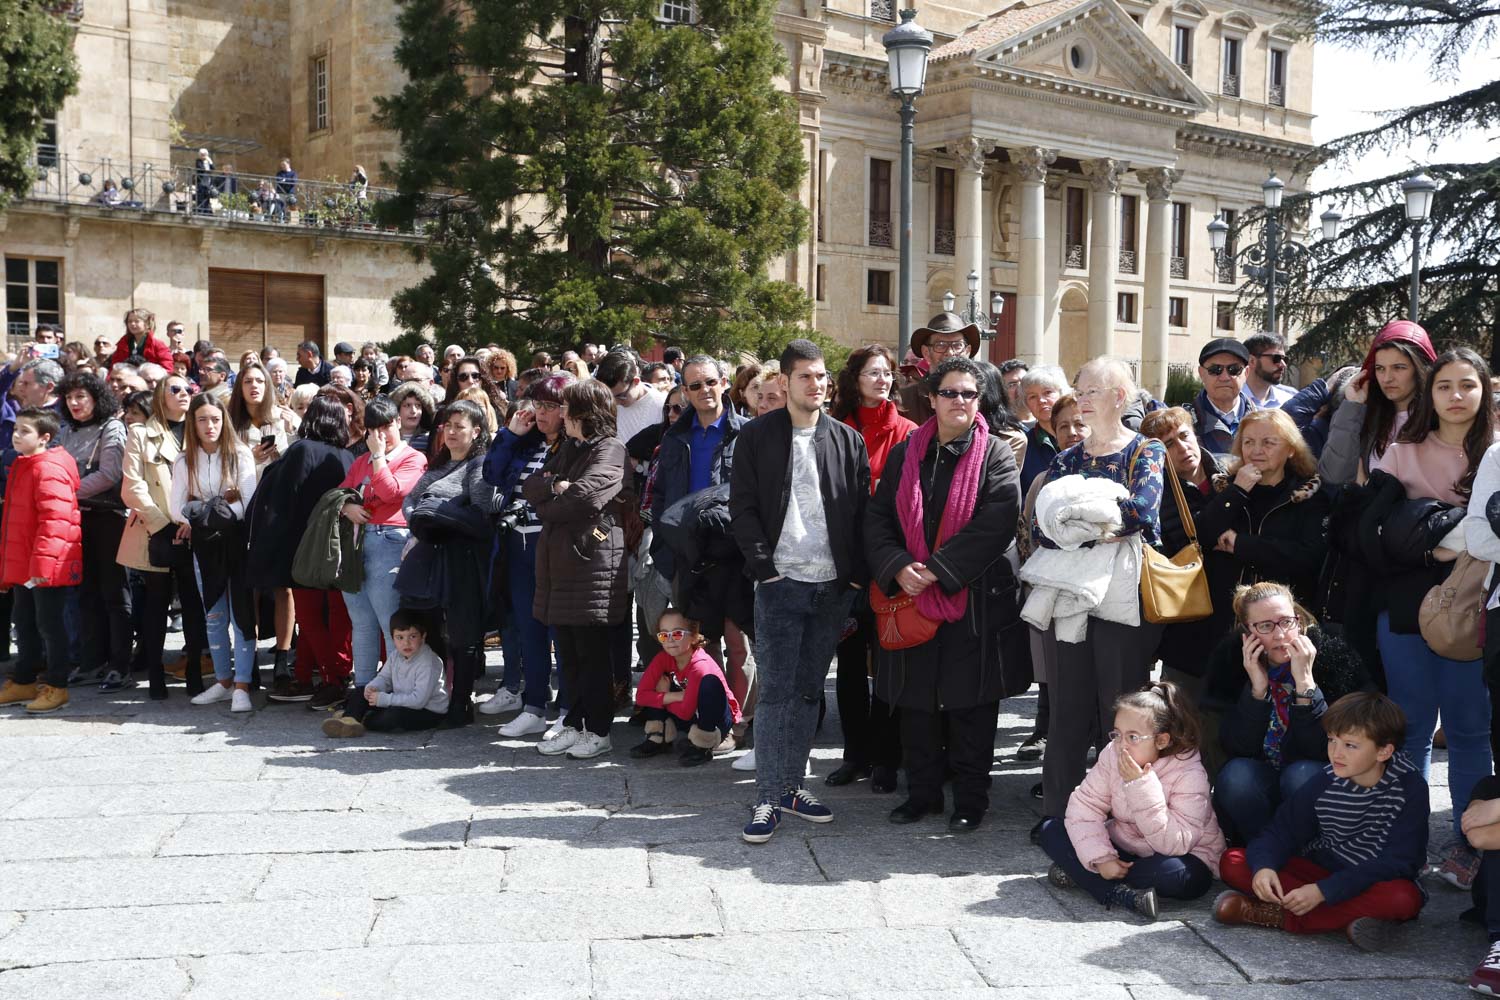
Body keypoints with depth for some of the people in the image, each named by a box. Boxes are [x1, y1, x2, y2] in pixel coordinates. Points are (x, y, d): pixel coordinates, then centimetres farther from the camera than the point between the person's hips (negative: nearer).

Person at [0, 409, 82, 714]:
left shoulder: (49, 469, -17)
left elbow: (54, 519, -24)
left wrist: (42, 562, -26)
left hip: (47, 568, -10)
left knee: (49, 624, -2)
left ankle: (55, 686, 7)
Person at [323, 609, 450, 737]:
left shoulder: (428, 664, -26)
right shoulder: (395, 655, 0)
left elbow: (418, 699, -30)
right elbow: (384, 677, 11)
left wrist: (384, 699, -27)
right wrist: (372, 687, -14)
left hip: (430, 712, -9)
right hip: (402, 701, 9)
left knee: (395, 715, -39)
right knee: (360, 692, 6)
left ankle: (364, 721, -15)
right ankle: (349, 721, -19)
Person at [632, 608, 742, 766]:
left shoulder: (700, 666, -29)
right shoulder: (663, 659, -9)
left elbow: (685, 712, -27)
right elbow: (641, 695, -16)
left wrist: (663, 695, -12)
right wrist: (676, 696, -25)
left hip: (717, 722, -6)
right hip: (692, 718, 6)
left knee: (710, 682, -35)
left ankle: (702, 746, -22)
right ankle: (658, 739, -3)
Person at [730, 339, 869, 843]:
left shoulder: (848, 440, 8)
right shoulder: (757, 436, 2)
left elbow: (862, 512, 8)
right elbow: (742, 508, -1)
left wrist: (857, 576, 0)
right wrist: (764, 568, -9)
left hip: (833, 585, 3)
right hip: (781, 582, -3)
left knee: (808, 691, 11)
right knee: (775, 692, -4)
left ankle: (792, 784, 22)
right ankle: (767, 798, 2)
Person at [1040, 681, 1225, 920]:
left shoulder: (1188, 775, -25)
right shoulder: (1112, 755, -12)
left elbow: (1174, 844, -31)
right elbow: (1084, 805, -13)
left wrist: (1142, 787, -38)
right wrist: (1100, 859, -26)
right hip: (1122, 850, 4)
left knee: (1179, 875, -40)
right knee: (1051, 831, -11)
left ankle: (1078, 873, -19)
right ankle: (1120, 894, -27)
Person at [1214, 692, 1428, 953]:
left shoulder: (1410, 788, -17)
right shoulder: (1325, 784, -7)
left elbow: (1395, 863, -23)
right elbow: (1281, 832, -3)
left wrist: (1323, 891, -31)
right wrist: (1263, 866, -28)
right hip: (1321, 870, 3)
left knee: (1403, 898, -39)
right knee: (1232, 863, -16)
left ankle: (1277, 915, -30)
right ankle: (1348, 918, -25)